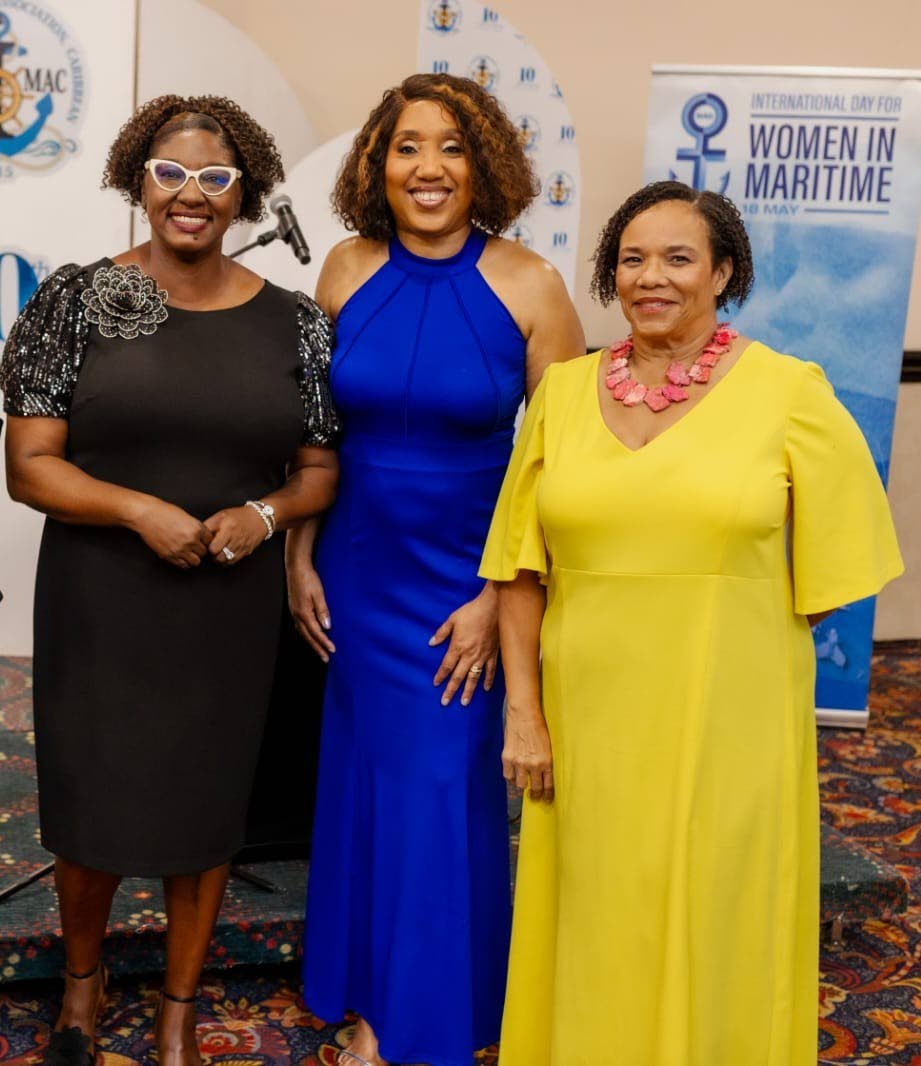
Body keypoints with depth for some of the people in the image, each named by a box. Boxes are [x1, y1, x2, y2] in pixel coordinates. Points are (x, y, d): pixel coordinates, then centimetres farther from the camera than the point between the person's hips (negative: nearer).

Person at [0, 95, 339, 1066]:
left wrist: (265, 513, -12)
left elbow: (320, 468, 8)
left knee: (203, 809, 13)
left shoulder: (292, 322, 2)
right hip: (98, 609, -1)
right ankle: (82, 979, 42)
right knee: (89, 809, 10)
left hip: (230, 612, 1)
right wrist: (140, 510, -20)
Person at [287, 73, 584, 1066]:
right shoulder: (348, 271, -1)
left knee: (447, 788, 6)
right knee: (363, 777, 13)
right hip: (360, 574, 3)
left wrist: (500, 596, -12)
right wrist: (299, 556, 4)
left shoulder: (526, 285, -11)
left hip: (467, 580, -3)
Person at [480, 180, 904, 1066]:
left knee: (713, 937, 12)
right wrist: (523, 714, 1)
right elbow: (521, 569, 5)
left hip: (727, 724, -2)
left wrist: (743, 633, 1)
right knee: (593, 942, 15)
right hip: (588, 722, 3)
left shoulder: (787, 392, -5)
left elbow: (835, 561, 3)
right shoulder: (564, 390, 3)